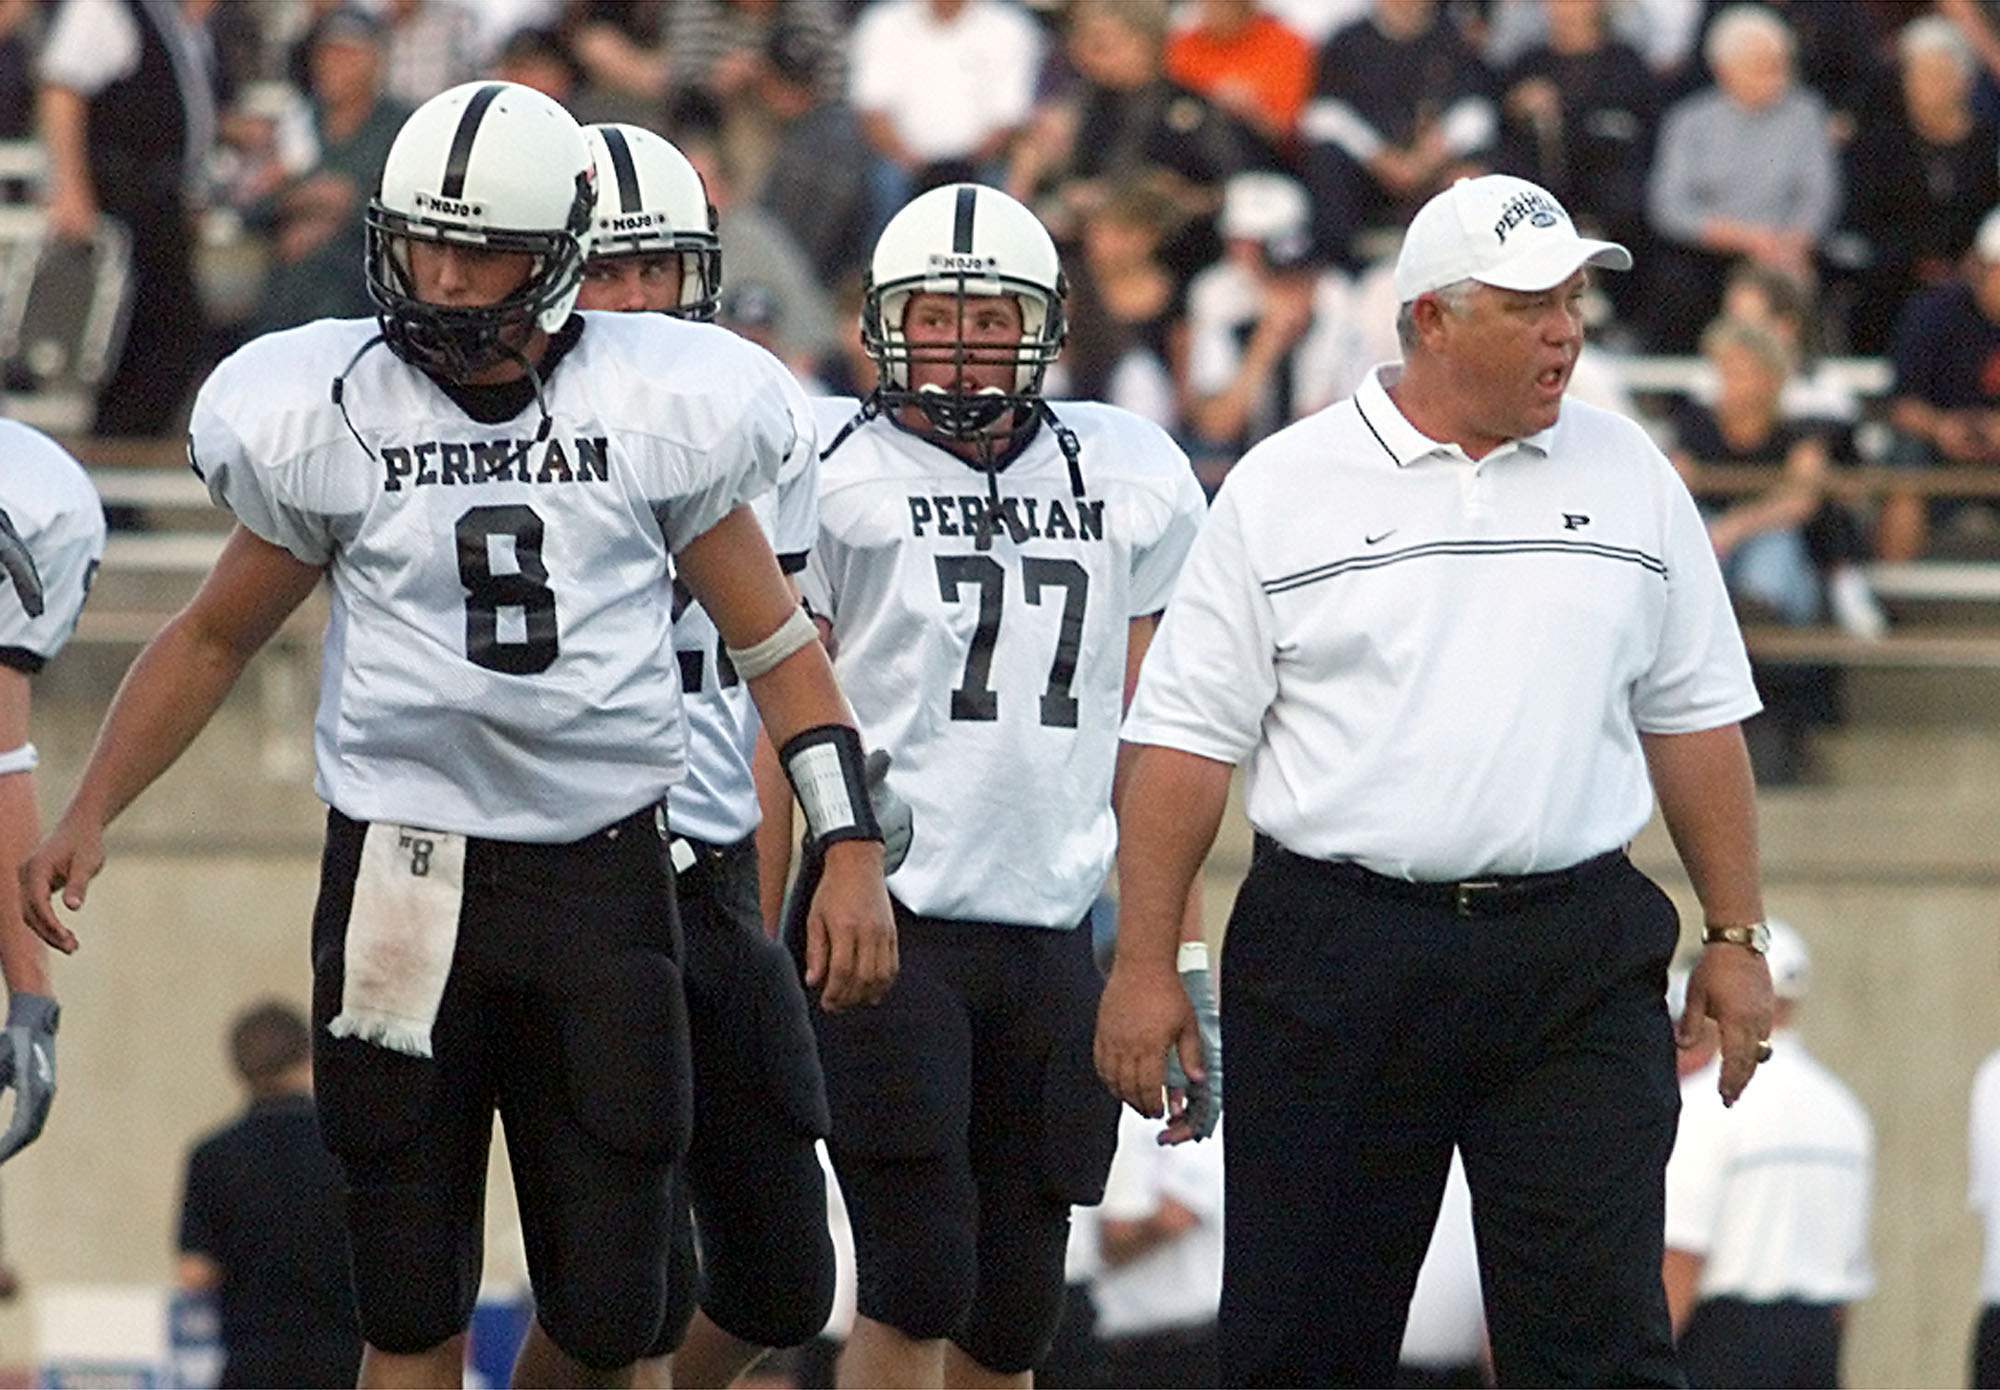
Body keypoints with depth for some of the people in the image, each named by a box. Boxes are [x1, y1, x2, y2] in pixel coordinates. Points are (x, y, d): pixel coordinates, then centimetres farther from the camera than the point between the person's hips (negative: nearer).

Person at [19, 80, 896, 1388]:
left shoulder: (660, 410, -1)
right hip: (404, 874, 0)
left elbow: (774, 644, 8)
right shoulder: (329, 417, 0)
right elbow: (215, 637, 13)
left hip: (601, 876, 0)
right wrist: (86, 816, 4)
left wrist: (852, 848, -1)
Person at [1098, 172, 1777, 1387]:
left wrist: (1736, 937, 11)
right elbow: (1187, 738, 1)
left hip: (1575, 963, 1)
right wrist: (1145, 966, -4)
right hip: (1335, 955, -1)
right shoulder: (1285, 489, 2)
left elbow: (1694, 718, 14)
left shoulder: (1626, 473, 9)